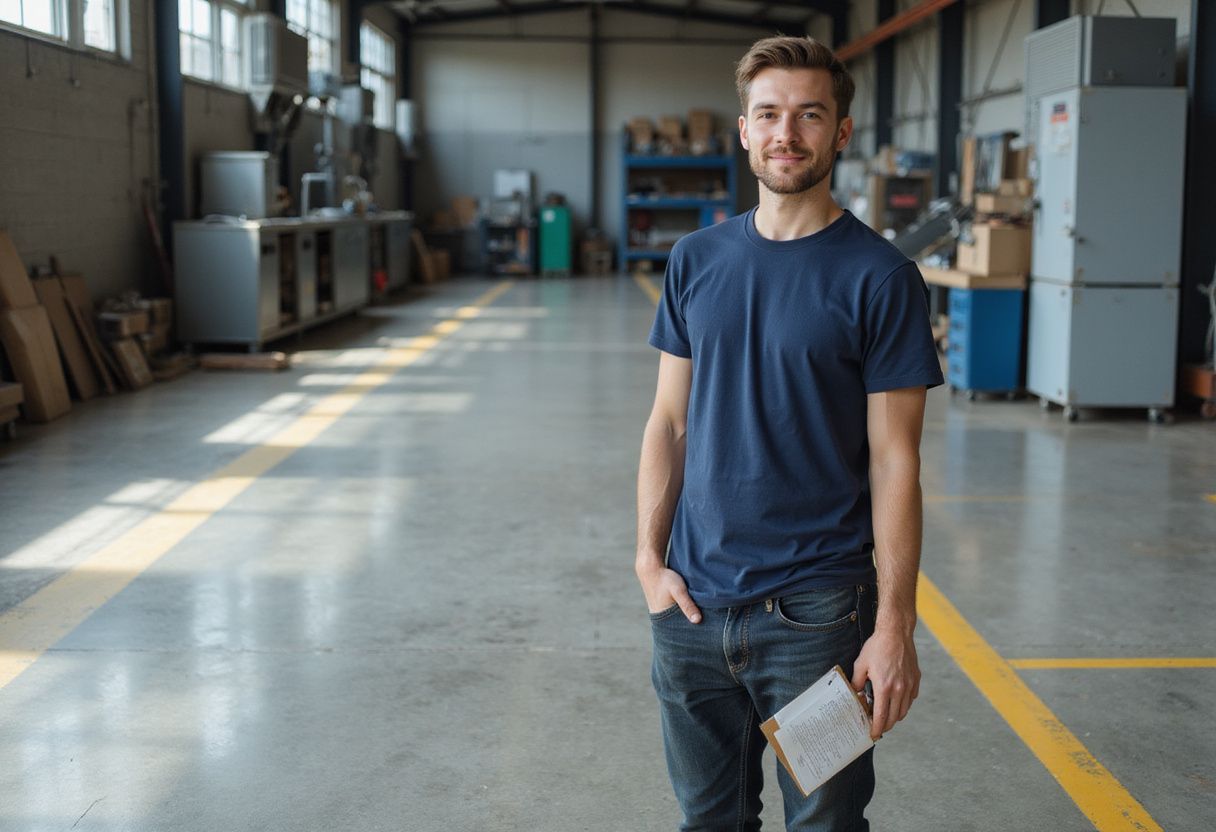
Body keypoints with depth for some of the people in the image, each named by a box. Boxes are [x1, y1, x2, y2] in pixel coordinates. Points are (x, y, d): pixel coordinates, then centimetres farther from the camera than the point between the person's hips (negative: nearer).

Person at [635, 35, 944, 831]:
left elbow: (894, 460, -9)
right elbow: (670, 420, 9)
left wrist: (896, 624, -12)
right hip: (693, 602, 4)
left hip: (816, 612, -4)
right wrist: (649, 558, 0)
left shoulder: (879, 276, -8)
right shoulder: (697, 260, 5)